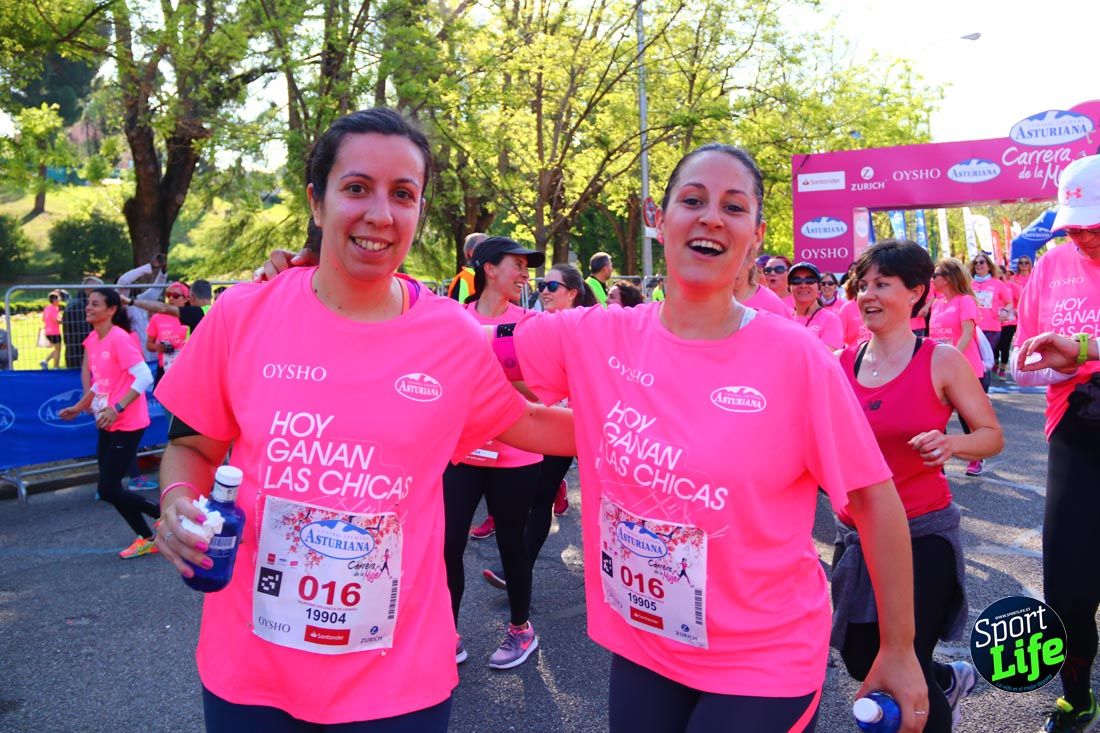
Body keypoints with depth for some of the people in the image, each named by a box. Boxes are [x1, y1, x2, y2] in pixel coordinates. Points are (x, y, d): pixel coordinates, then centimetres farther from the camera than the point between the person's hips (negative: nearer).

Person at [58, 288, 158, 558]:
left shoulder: (119, 339, -17)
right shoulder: (92, 340, 9)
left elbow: (145, 377, -25)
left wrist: (117, 409, -28)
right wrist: (79, 407, 22)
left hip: (127, 424, -9)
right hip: (107, 424, 9)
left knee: (108, 490, -7)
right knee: (109, 487, 10)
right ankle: (147, 539, 22)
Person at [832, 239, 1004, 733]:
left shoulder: (941, 361, -8)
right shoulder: (842, 363, 1)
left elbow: (992, 435, -3)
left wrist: (952, 444, -22)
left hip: (922, 534, -4)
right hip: (857, 534, 5)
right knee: (861, 663, 15)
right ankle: (951, 678, 46)